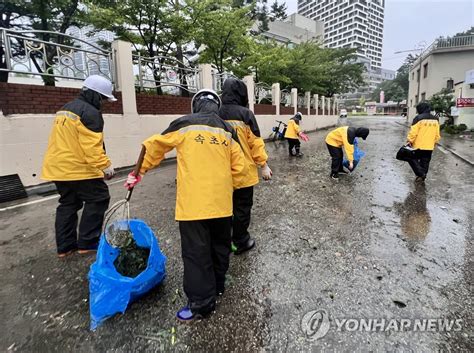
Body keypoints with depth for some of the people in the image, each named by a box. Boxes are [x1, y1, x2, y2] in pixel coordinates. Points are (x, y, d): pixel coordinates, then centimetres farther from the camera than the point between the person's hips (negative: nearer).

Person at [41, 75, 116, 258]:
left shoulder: (65, 109, 19)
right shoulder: (90, 112, -13)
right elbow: (92, 145, -23)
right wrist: (105, 165, -22)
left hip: (58, 166, 10)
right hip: (78, 167, -10)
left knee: (68, 203, 16)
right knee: (98, 199, 1)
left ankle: (65, 246, 21)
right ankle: (87, 242, 4)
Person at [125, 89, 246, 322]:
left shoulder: (184, 124, 1)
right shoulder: (228, 130, 10)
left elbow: (153, 147, 9)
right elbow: (239, 168, 8)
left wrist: (139, 172, 22)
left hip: (193, 202, -4)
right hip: (222, 202, 5)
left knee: (196, 252, 4)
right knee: (220, 245, 20)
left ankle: (201, 303, 12)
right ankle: (217, 285, 38)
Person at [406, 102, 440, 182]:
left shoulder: (418, 118, -12)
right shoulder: (435, 119, 9)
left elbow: (413, 132, -16)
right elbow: (437, 134, 13)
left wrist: (409, 141, -7)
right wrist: (435, 142, 24)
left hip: (418, 146, -6)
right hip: (430, 146, 6)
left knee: (412, 158, 8)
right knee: (425, 162, 13)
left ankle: (421, 174, -2)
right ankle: (422, 176, 22)